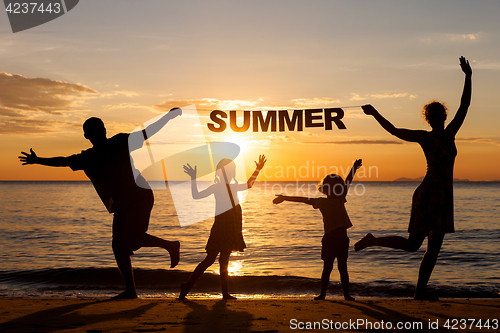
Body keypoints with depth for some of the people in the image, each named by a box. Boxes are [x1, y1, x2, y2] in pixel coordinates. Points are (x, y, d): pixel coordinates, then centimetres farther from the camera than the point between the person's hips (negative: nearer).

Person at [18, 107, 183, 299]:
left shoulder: (122, 141, -3)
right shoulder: (89, 158, 9)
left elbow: (149, 131, 2)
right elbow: (64, 161, 18)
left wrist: (170, 116, -2)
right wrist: (38, 161, 15)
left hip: (140, 197, -6)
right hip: (121, 204, 6)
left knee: (132, 238, -23)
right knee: (119, 246, 2)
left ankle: (170, 246, -2)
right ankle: (130, 290, 8)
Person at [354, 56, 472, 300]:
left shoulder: (449, 135, 12)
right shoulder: (425, 138, -2)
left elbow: (464, 106, 11)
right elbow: (394, 131, 1)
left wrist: (468, 77, 8)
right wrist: (375, 114, -1)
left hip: (444, 197, 6)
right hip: (428, 194, -6)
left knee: (434, 248, 5)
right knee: (412, 244, -4)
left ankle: (420, 291, 11)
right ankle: (372, 240, 14)